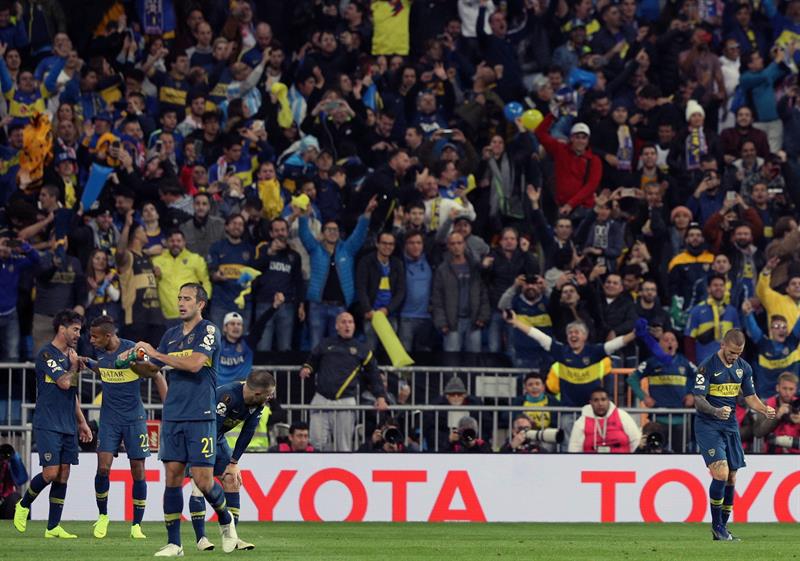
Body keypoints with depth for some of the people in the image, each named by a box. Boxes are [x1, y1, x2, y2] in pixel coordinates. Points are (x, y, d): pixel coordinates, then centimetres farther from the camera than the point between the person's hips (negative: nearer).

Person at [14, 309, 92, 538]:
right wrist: (74, 366, -2)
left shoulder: (70, 356, 17)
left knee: (63, 475, 2)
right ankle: (24, 505, 11)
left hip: (68, 426, 8)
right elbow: (64, 383, -20)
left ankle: (53, 527, 4)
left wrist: (82, 422, 22)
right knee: (51, 473, -14)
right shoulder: (47, 354, -9)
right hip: (47, 425, -8)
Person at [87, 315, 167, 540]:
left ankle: (136, 525, 9)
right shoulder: (98, 353, 1)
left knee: (138, 472, -1)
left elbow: (158, 378, -6)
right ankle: (103, 516, 11)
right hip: (109, 419, 3)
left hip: (134, 418, -3)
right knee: (103, 468, -9)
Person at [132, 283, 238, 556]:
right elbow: (152, 367, 20)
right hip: (172, 416, 5)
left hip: (200, 416, -5)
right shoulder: (171, 334, 14)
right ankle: (174, 543, 3)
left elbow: (194, 364, -19)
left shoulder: (208, 331, -5)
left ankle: (226, 521, 22)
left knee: (203, 480, -6)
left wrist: (156, 353, -15)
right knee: (172, 477, 0)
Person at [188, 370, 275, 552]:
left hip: (217, 437, 7)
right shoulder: (228, 396, -36)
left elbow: (247, 433, -3)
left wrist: (233, 462, -4)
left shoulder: (259, 402, -13)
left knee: (232, 480, -2)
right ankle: (201, 538, -12)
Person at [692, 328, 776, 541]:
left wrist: (764, 409, -7)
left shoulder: (743, 368, 6)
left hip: (730, 426, 6)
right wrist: (716, 411, -36)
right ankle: (716, 525, -6)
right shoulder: (707, 367, -13)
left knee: (731, 478, 6)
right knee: (721, 473, -20)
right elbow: (698, 400, -17)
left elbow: (750, 397, 14)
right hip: (707, 426, -6)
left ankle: (721, 529, 16)